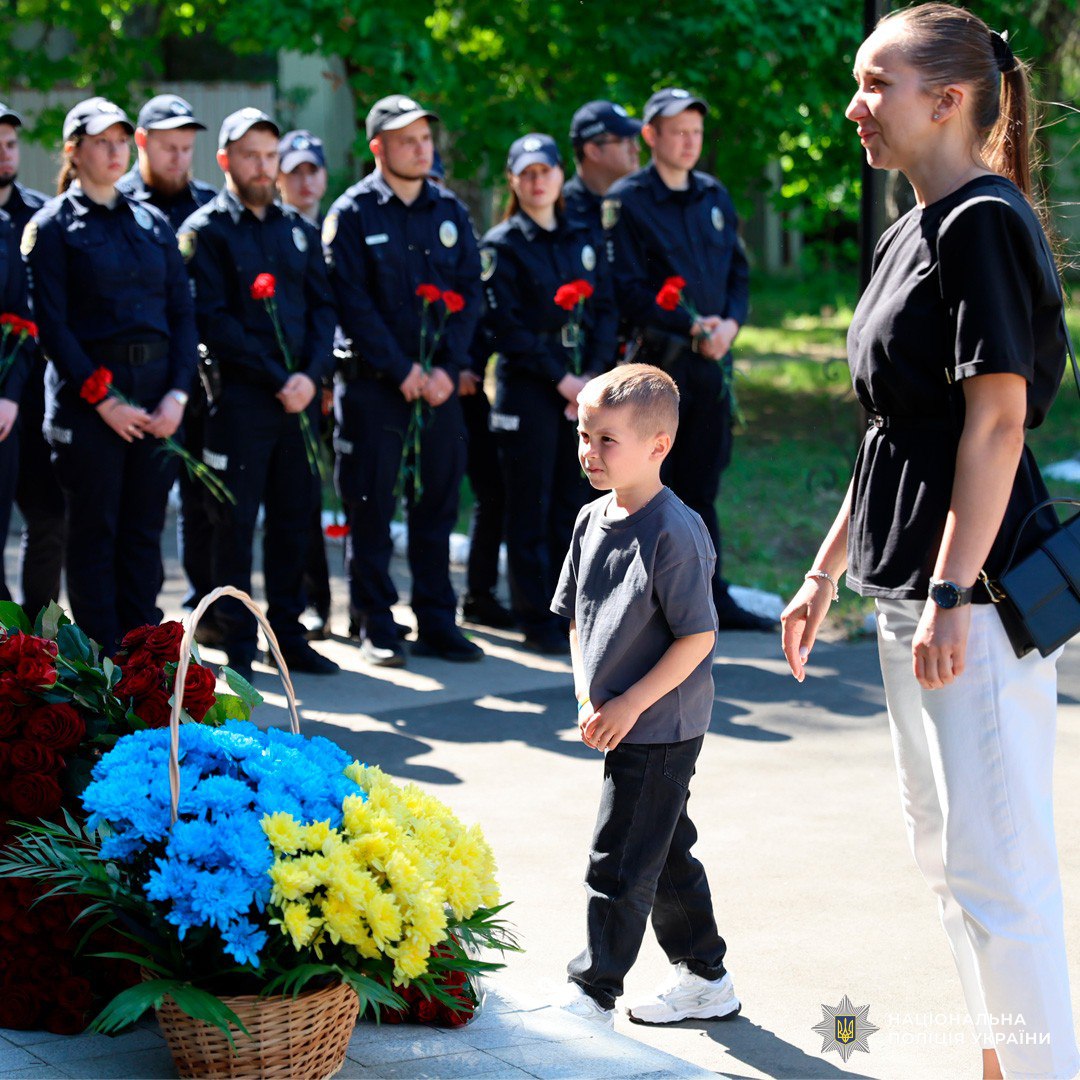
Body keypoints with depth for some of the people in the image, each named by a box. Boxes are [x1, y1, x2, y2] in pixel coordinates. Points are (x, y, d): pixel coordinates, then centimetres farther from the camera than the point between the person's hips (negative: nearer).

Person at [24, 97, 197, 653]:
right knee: (93, 533, 0)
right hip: (87, 393, -4)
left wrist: (177, 394, -3)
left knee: (145, 529, 6)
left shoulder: (153, 223, 14)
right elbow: (51, 324, -7)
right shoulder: (53, 226, -1)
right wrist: (101, 399, -13)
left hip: (156, 392, 4)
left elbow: (183, 312, 10)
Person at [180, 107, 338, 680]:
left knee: (294, 517, 8)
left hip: (300, 397, 5)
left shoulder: (297, 229, 14)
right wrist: (275, 380, -14)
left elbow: (322, 307, 11)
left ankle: (288, 633, 17)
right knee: (236, 521, -1)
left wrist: (311, 374, -6)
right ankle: (238, 644, 5)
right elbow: (213, 320, -10)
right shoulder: (204, 231, -3)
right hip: (239, 399, -5)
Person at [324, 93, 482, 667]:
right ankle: (376, 629, 8)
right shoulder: (352, 214, -3)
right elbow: (352, 302, -9)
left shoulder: (449, 211, 10)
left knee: (437, 506, 7)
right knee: (370, 510, 0)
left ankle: (437, 624, 15)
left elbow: (469, 294, 7)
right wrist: (401, 370, -13)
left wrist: (446, 367, -6)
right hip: (373, 383, -4)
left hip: (438, 384, 4)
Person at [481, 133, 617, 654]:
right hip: (526, 390, -4)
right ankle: (537, 620, 5)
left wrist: (595, 376, -5)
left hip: (583, 389, 4)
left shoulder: (584, 239, 13)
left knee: (574, 501, 6)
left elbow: (604, 311, 10)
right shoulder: (501, 245, -2)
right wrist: (559, 379, -13)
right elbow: (506, 327, -8)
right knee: (531, 508, -1)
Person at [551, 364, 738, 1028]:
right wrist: (588, 698, 1)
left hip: (661, 728, -9)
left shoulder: (674, 532, -20)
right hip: (617, 722, 9)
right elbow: (578, 619, 14)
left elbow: (698, 636, -20)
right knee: (667, 854, 18)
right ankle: (706, 979, 30)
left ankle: (593, 995, 5)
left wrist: (630, 704, -19)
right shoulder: (592, 521, 5)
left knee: (621, 863, -3)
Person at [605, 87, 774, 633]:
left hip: (710, 360, 6)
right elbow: (629, 289, -10)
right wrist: (690, 327, -17)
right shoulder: (626, 200, -4)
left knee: (702, 486, 11)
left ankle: (711, 598, 15)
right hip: (656, 358, -5)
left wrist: (729, 323, -3)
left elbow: (738, 273, 16)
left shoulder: (715, 197, 14)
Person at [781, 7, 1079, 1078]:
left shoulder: (984, 223, -13)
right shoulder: (910, 235, 15)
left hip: (978, 588, -10)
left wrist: (951, 598, -24)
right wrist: (825, 572, 22)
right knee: (943, 849, 17)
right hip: (908, 585, 10)